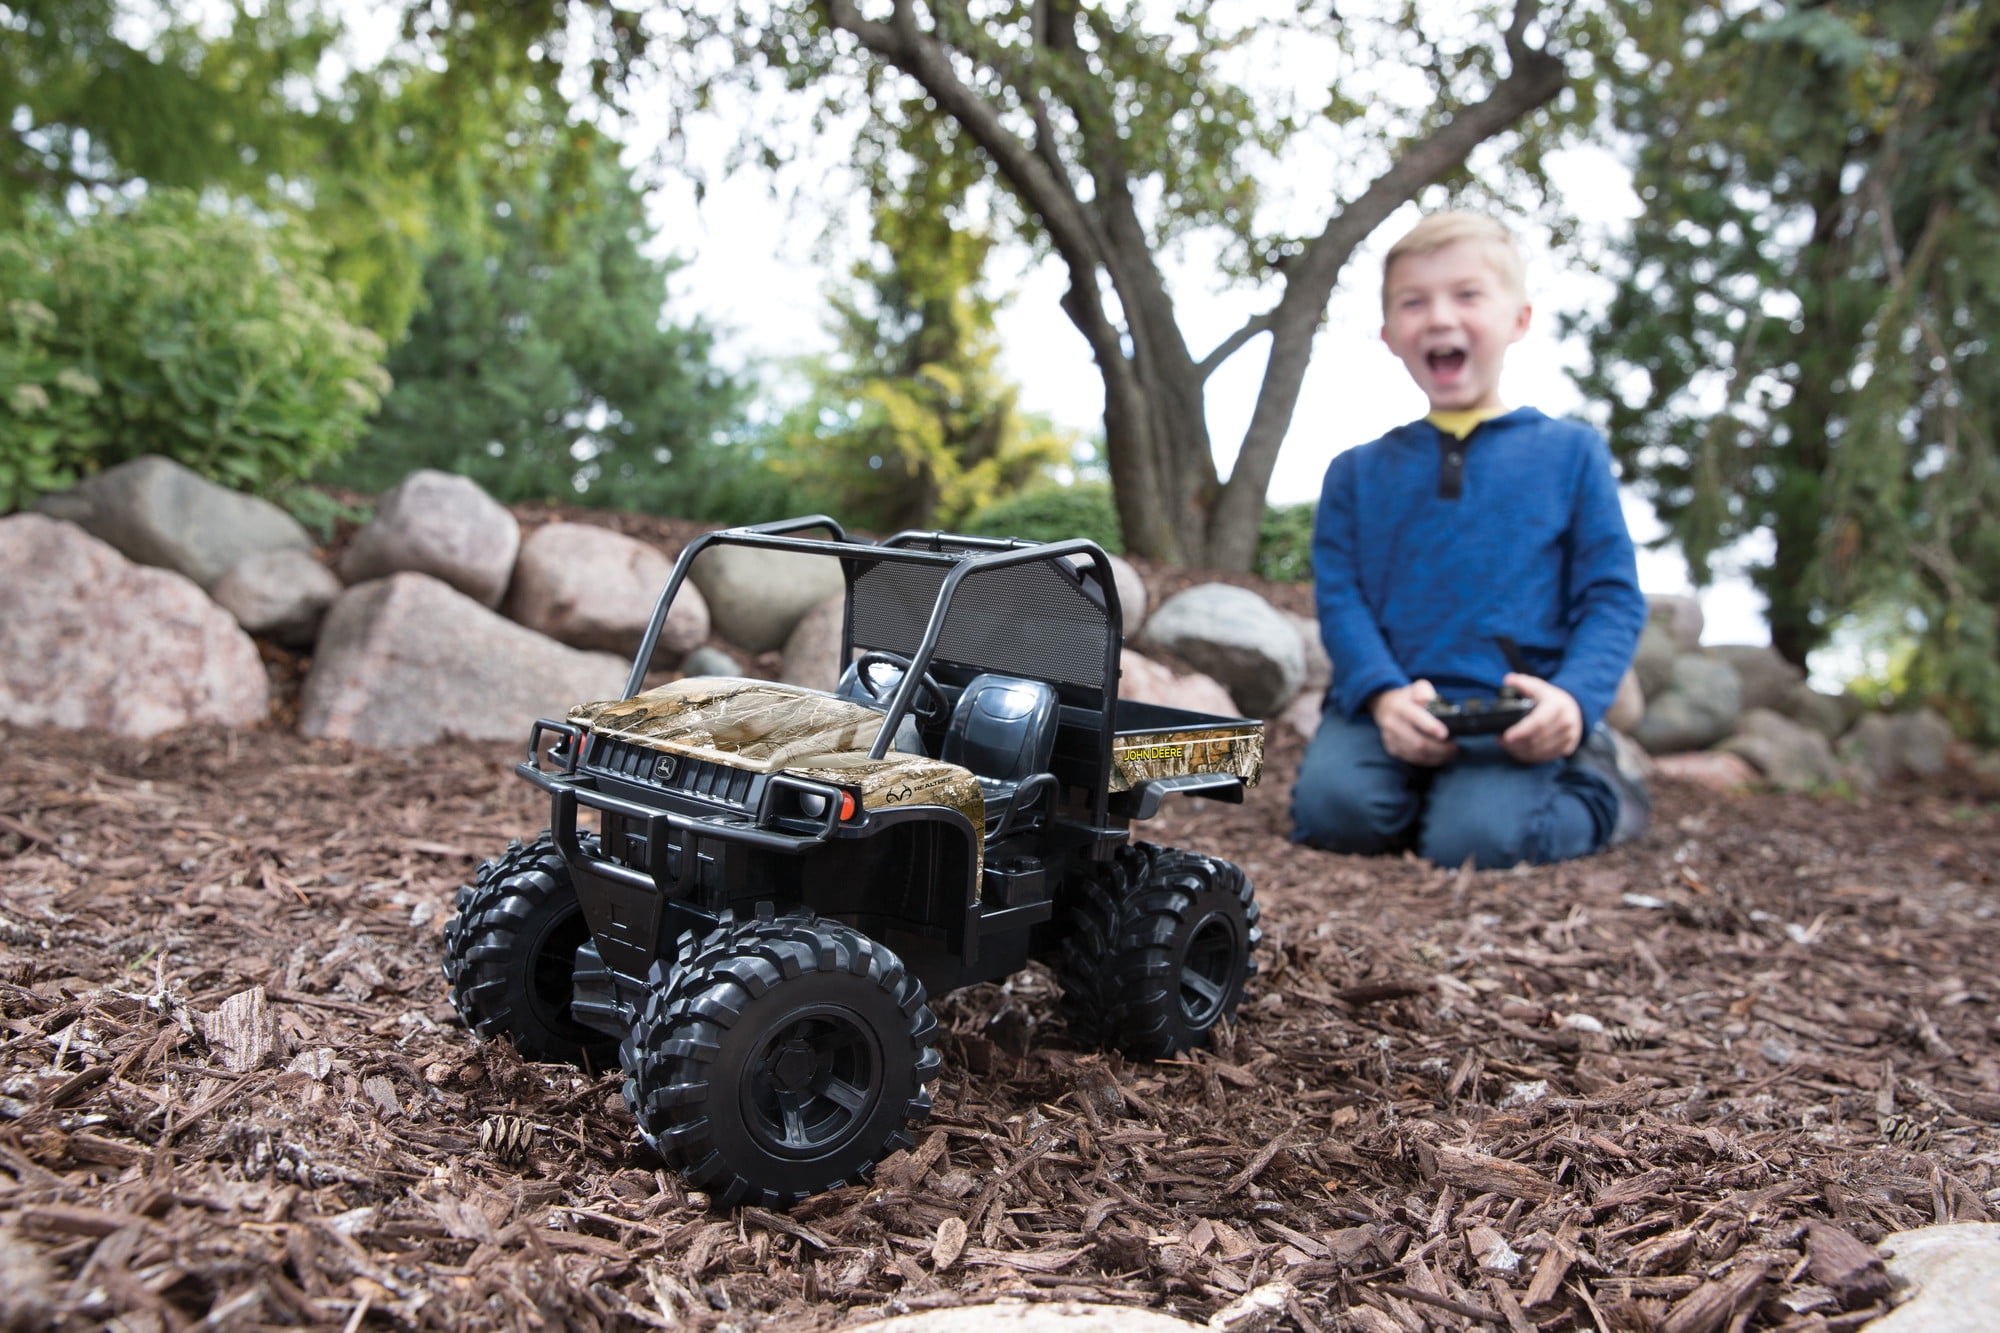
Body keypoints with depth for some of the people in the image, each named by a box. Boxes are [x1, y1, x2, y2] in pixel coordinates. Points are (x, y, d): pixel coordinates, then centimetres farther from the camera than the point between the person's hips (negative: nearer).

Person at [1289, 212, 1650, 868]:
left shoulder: (1571, 453, 11)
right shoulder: (1358, 472, 15)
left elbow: (1612, 598, 5)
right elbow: (1339, 597, 4)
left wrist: (1574, 697, -15)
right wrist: (1383, 694, -16)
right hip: (1387, 708, 1)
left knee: (1475, 838, -27)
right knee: (1332, 807, -29)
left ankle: (1595, 789, 5)